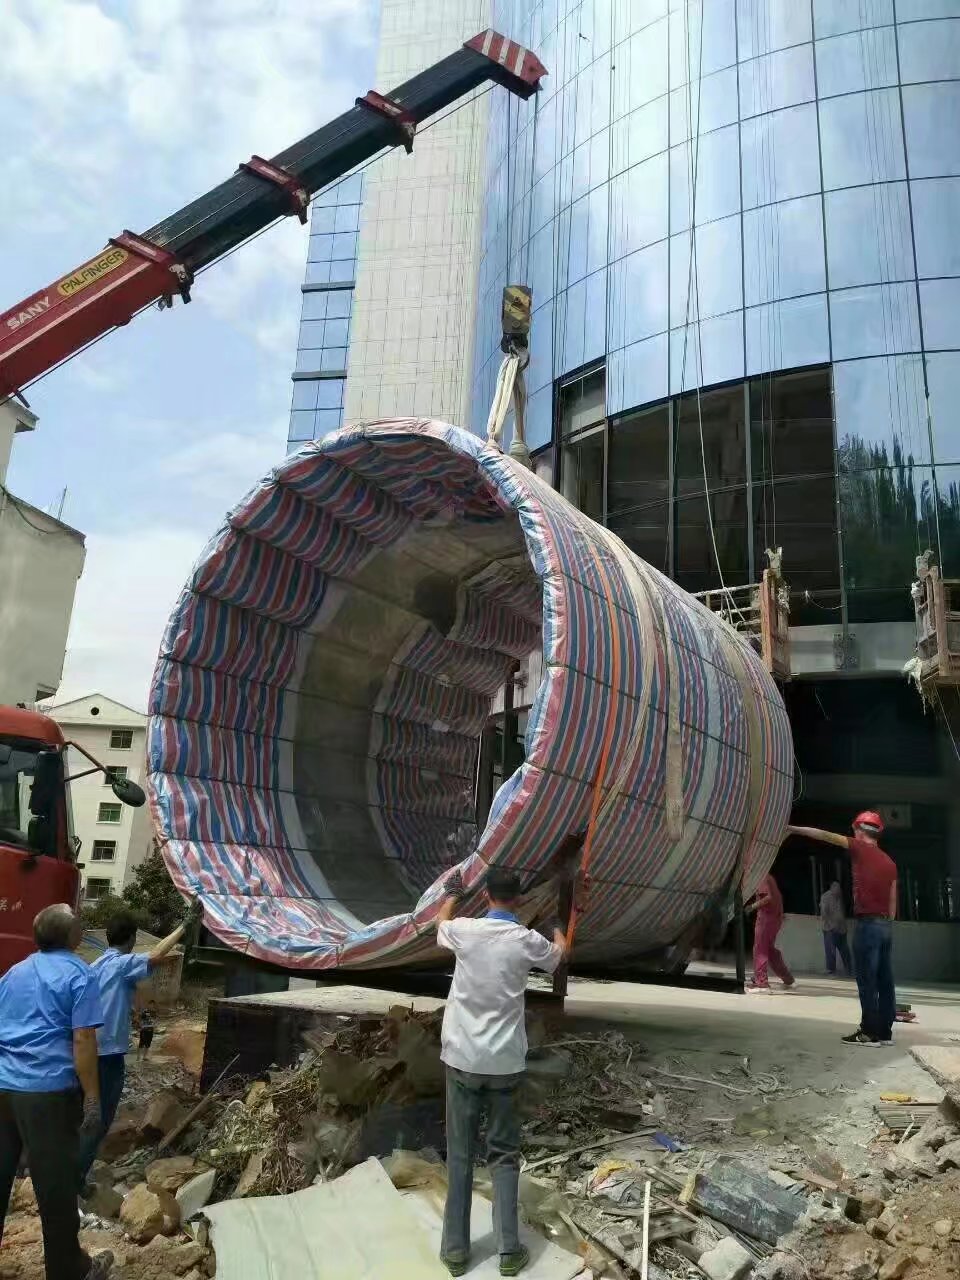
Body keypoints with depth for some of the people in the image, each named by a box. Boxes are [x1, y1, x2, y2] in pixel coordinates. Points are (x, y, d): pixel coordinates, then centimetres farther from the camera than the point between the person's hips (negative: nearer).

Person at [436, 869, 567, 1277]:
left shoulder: (465, 931, -7)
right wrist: (558, 930, 40)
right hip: (505, 1063, 0)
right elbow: (559, 955, 19)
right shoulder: (528, 941, -6)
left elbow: (441, 925, 19)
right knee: (504, 1153, 12)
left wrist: (451, 895, 38)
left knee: (459, 1154, 10)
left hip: (462, 1058, 0)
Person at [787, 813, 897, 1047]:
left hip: (868, 923, -7)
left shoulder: (860, 849, -5)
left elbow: (825, 836, -1)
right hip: (886, 924, 7)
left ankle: (870, 1033, -4)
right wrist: (887, 925, 20)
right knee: (885, 981, 9)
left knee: (867, 981, -5)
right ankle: (885, 1031, 13)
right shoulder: (889, 862, 14)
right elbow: (892, 900, 15)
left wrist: (794, 829, 6)